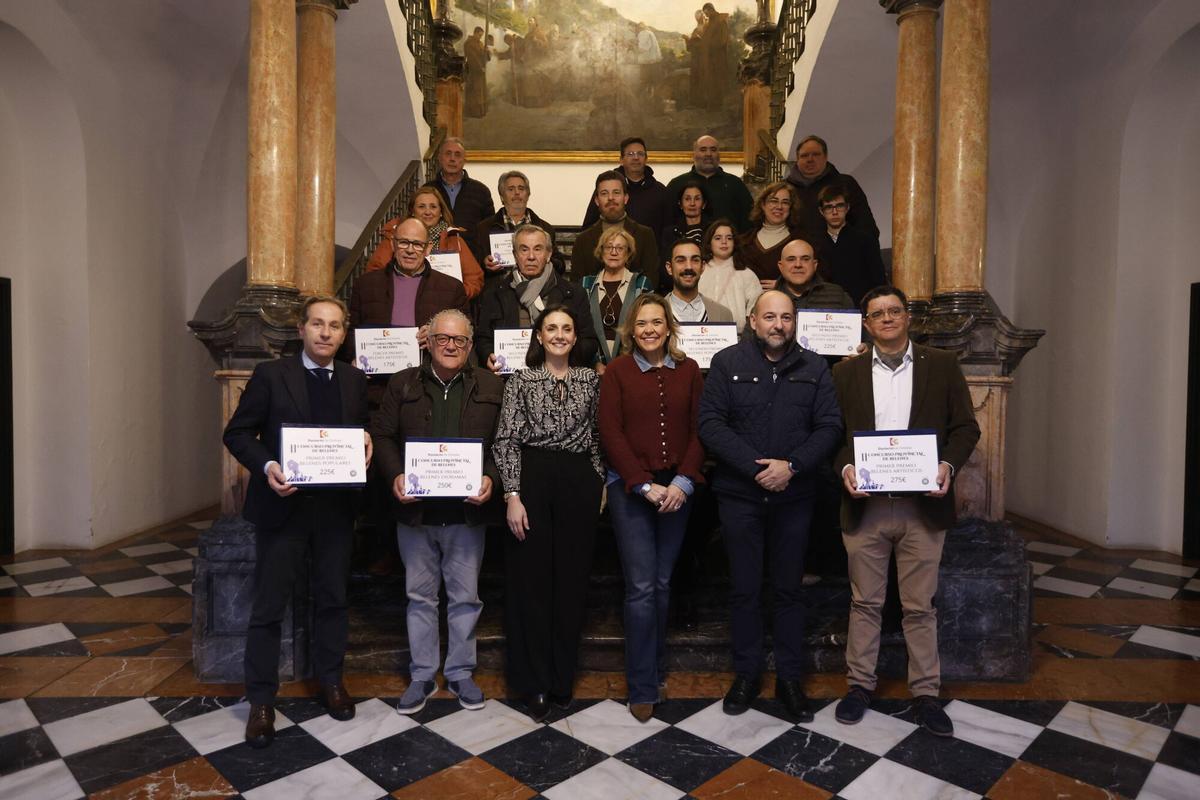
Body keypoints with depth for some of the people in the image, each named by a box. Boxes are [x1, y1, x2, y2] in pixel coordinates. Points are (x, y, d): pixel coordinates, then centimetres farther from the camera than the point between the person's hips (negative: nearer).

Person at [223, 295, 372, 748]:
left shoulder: (355, 380, 5)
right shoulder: (270, 375, -5)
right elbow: (237, 433, -3)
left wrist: (365, 442, -8)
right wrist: (266, 466, -20)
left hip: (336, 508, 3)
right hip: (283, 506, -3)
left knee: (333, 599, 15)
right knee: (269, 606, 5)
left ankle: (330, 680, 34)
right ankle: (261, 700, 23)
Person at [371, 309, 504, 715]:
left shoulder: (491, 387, 3)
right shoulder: (403, 384, 6)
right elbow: (382, 435, 3)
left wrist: (490, 477, -15)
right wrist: (395, 475, -12)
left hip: (467, 511, -1)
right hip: (415, 510, 1)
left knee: (465, 596, 10)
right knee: (420, 595, 13)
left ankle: (460, 673, 27)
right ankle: (422, 676, 28)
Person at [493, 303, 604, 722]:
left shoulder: (591, 379, 9)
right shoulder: (522, 379, 3)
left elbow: (599, 437, 13)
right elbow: (506, 441, -2)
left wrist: (600, 485, 7)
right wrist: (513, 496, -9)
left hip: (579, 483, 2)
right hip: (532, 480, -2)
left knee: (571, 581, 8)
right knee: (531, 580, 4)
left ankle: (563, 678, 25)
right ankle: (534, 683, 19)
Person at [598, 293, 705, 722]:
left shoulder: (688, 370, 6)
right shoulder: (617, 371, -1)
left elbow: (699, 430, 4)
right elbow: (611, 433, -5)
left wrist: (683, 482, -9)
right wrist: (645, 485, -11)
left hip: (677, 489, 3)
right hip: (630, 489, -2)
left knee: (662, 582, 12)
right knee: (641, 587, -3)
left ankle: (656, 666, 31)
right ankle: (642, 687, 10)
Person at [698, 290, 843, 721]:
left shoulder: (814, 367, 4)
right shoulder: (727, 362, -1)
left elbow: (829, 426, -1)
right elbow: (710, 423, -9)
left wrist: (791, 465, -15)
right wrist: (756, 467, -16)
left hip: (793, 496, 1)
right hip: (739, 495, -1)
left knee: (789, 589, 11)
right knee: (744, 589, 10)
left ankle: (790, 677, 26)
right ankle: (746, 673, 26)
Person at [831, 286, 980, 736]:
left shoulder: (942, 366, 5)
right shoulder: (846, 373, 7)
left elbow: (965, 426, 4)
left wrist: (948, 465, -13)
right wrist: (844, 468, -13)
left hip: (922, 506, 0)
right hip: (866, 505, 1)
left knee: (920, 607, 8)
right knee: (865, 603, 11)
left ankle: (926, 693, 24)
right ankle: (860, 684, 25)